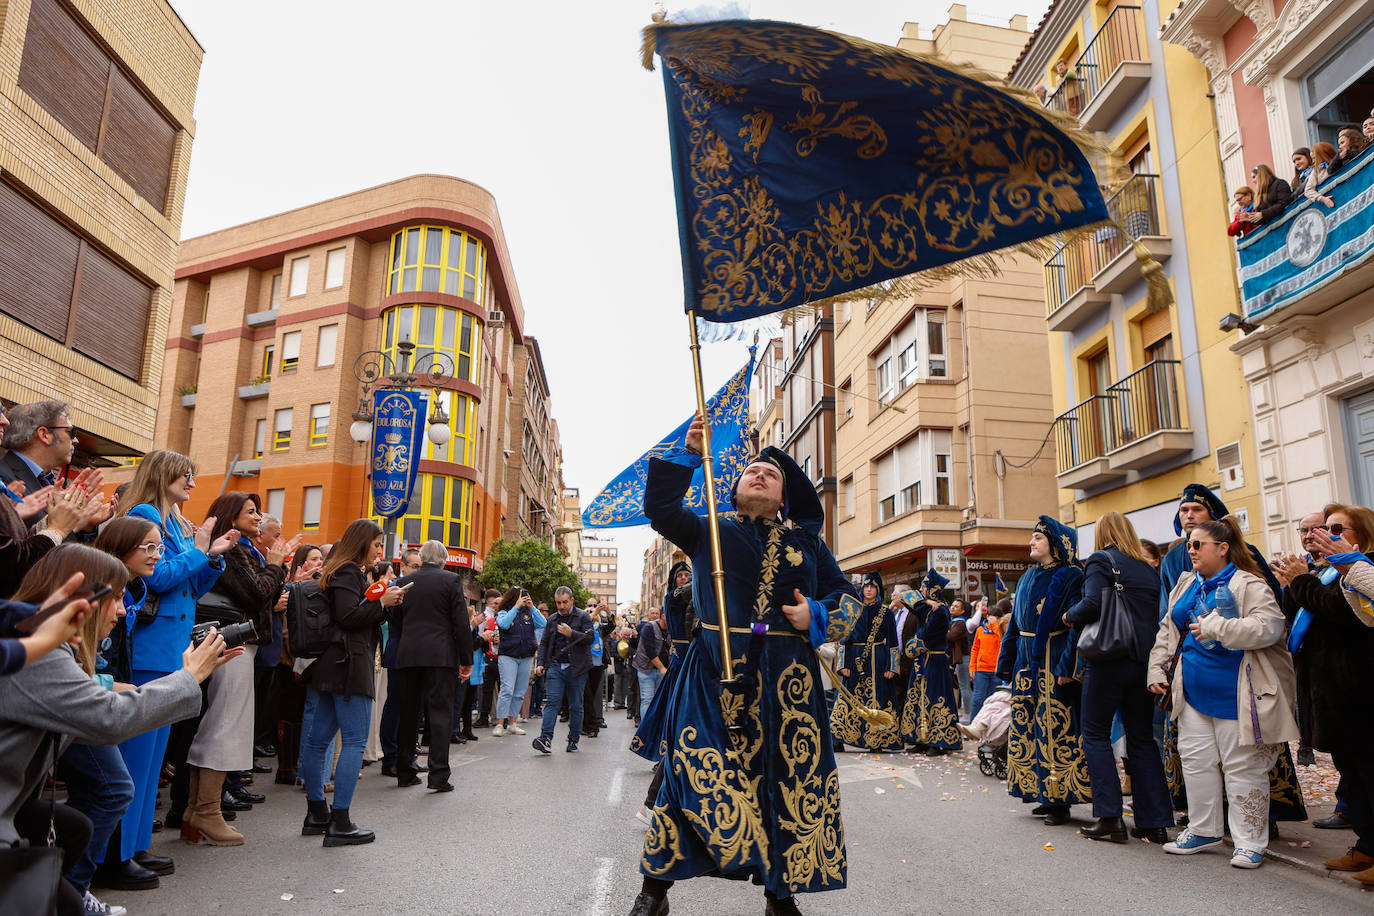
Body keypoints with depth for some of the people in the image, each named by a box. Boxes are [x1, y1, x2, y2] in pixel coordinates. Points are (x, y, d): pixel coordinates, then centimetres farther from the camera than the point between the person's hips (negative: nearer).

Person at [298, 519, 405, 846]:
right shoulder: (348, 572, -10)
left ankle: (317, 814, 20)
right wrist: (382, 602, -11)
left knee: (317, 739, 11)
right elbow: (348, 616, -20)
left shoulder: (344, 571, 20)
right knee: (355, 741, -7)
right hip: (349, 664, -10)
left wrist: (382, 602, 11)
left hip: (329, 666, 10)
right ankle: (340, 822, -6)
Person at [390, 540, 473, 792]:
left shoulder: (403, 582, 8)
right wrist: (466, 659, -1)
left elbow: (394, 623, 14)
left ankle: (404, 771, 19)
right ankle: (438, 775, -3)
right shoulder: (451, 580, -3)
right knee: (440, 712, -1)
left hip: (407, 656, 4)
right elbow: (461, 623, -6)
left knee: (407, 714, 12)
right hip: (440, 656, -4)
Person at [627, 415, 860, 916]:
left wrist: (818, 616, -4)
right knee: (697, 772, -5)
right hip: (716, 672, -2)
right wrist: (687, 455, -8)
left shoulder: (806, 540, 16)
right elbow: (660, 508, -2)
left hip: (788, 678, 2)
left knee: (790, 780, 4)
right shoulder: (708, 530, 12)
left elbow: (846, 595, 16)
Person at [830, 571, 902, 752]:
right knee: (849, 698, -2)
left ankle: (876, 741, 5)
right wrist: (844, 664, 1)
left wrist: (891, 667, -4)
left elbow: (892, 642, 4)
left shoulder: (886, 613, 5)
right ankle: (839, 740, 1)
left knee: (877, 698, -3)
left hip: (877, 662, -1)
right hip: (855, 661, 1)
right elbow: (844, 639, 8)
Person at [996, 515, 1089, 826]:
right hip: (1027, 662, 8)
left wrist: (1067, 666, -23)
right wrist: (1006, 662, 14)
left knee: (1056, 729, -4)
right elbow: (1014, 623, 17)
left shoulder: (1070, 577, -8)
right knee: (1028, 727, 10)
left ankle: (1060, 801, 5)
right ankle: (1045, 794, 22)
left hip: (1053, 663, -8)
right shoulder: (1027, 578, 14)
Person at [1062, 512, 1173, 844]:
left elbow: (1093, 604, -19)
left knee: (1095, 734, 4)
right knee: (1142, 738, 12)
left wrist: (1069, 615, -2)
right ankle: (1154, 822, 14)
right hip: (1144, 662, 6)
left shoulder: (1101, 560, -5)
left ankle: (1110, 818, 1)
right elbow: (1158, 614, 11)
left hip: (1109, 660, -6)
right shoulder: (1149, 569, 13)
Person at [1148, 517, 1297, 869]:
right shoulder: (1187, 584, 11)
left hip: (1234, 693, -7)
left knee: (1242, 765, 2)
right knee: (1196, 759, 11)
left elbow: (1270, 626, -26)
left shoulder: (1248, 585, -11)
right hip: (1194, 691, 7)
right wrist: (1157, 669, 12)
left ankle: (1249, 842, 14)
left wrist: (1216, 627, -28)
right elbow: (1168, 630, 18)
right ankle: (1204, 830, 25)